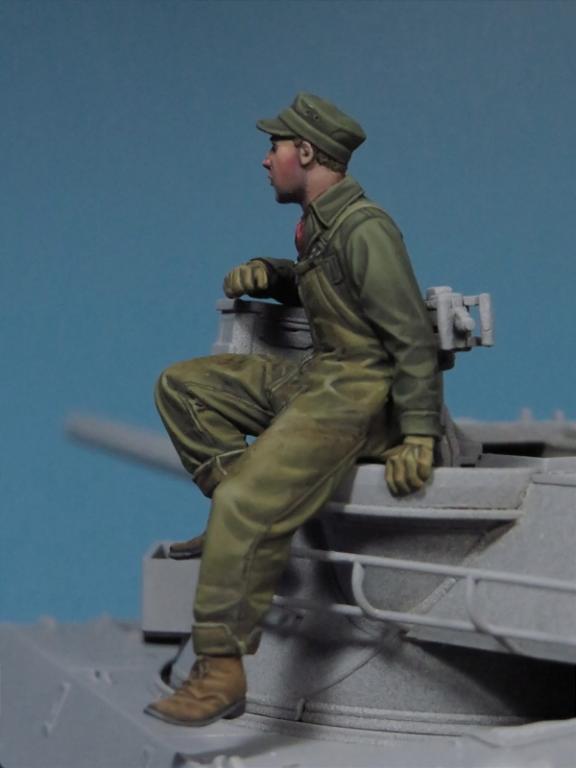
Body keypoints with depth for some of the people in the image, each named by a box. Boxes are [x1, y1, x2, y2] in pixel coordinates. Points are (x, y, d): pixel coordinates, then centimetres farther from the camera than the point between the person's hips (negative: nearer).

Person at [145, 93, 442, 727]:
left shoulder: (364, 229, -16)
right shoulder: (317, 223, 14)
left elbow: (414, 338, -18)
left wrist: (418, 435, -21)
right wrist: (263, 272, 13)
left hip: (361, 389, -10)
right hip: (314, 374, 10)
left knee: (244, 507, -24)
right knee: (182, 385, 8)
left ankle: (221, 673, -21)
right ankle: (243, 523, -1)